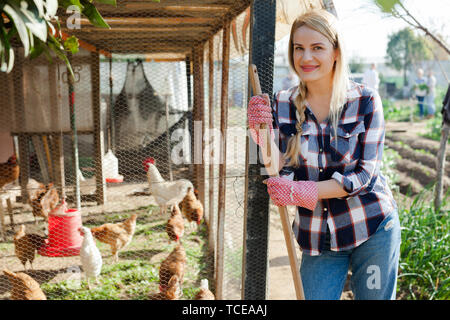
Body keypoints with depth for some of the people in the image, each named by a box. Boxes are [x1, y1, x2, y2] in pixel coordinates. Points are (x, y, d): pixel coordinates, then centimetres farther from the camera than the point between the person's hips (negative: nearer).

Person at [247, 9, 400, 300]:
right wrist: (262, 131, -23)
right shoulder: (282, 105, -2)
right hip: (319, 238, 1)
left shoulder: (365, 100, -8)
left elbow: (364, 173, -12)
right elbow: (280, 172, -6)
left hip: (373, 228, -1)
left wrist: (302, 192, -22)